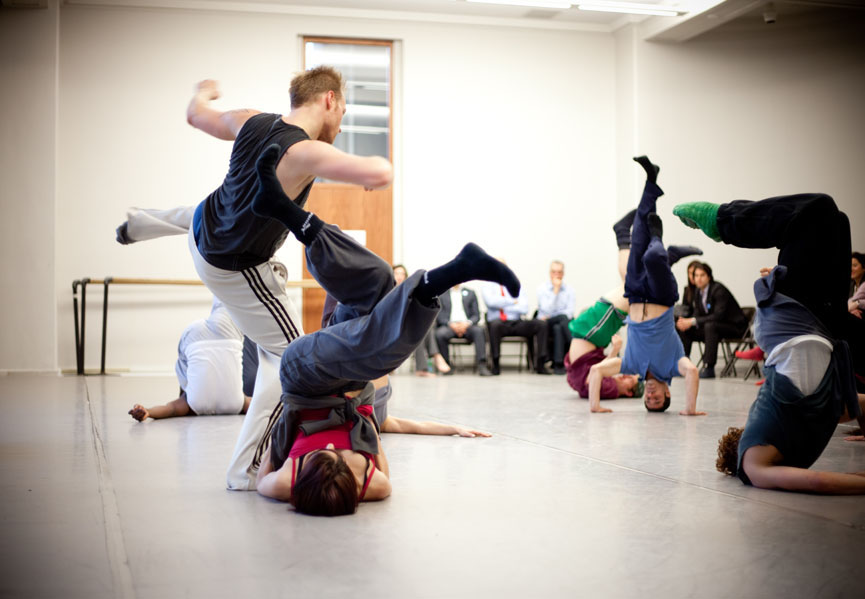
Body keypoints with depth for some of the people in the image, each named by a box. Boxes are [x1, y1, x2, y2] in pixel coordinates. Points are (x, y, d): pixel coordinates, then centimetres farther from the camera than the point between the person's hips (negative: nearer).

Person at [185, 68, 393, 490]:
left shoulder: (251, 122, -9)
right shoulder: (305, 153, -33)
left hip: (202, 230, 8)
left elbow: (196, 114, 12)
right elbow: (380, 177, -45)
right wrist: (378, 163, -18)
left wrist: (204, 92, 38)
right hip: (233, 271, -8)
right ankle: (245, 471, 4)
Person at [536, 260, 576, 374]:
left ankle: (558, 363, -34)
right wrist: (555, 290, -12)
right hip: (545, 325, -1)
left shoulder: (570, 290, 7)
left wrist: (549, 317, -18)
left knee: (558, 328, -36)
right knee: (563, 318, -33)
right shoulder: (542, 289, 3)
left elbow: (570, 312, -5)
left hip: (562, 323, 1)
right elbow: (546, 310, -12)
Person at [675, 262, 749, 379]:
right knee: (684, 330, -5)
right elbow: (697, 313, 3)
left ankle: (708, 368, -36)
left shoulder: (718, 289, -20)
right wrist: (686, 322, -20)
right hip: (713, 327, 8)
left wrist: (693, 321, -33)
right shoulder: (697, 291, 3)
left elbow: (718, 315, -29)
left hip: (734, 326, -8)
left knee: (710, 326, -36)